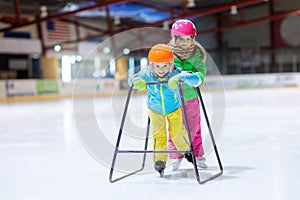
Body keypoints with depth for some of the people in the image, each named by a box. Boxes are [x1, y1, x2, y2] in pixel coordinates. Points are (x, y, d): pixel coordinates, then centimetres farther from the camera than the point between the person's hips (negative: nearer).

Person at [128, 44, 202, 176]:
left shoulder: (174, 75, -33)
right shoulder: (147, 75, -29)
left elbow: (196, 80, -41)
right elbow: (132, 79, -14)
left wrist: (181, 77, -58)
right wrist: (137, 82, -39)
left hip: (174, 108, -1)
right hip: (155, 109, 1)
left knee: (177, 132, 5)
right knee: (158, 134, -5)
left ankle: (186, 150, 36)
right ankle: (159, 159, 12)